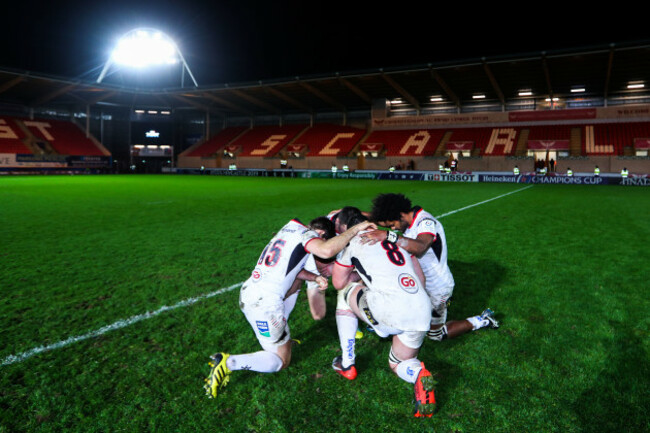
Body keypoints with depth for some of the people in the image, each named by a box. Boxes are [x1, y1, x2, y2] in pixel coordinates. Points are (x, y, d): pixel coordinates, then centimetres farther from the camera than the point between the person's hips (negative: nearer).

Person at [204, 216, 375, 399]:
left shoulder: (288, 230, 16)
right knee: (281, 361, 10)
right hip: (266, 304, -8)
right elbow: (327, 250, -28)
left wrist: (315, 278, 9)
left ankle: (282, 338, 31)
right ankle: (228, 362, -8)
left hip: (247, 293, 8)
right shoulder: (305, 233, -8)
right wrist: (355, 229, -16)